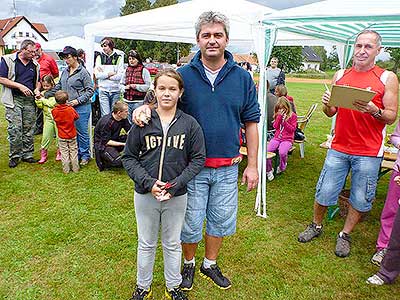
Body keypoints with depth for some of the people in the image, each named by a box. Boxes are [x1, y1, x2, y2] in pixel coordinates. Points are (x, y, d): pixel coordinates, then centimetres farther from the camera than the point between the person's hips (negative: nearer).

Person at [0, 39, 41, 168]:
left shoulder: (35, 64, 13)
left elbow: (37, 81, 23)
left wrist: (37, 90, 1)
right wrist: (20, 86, -14)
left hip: (30, 100, 4)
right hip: (14, 100, -4)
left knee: (29, 129, 7)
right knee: (15, 129, -7)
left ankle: (27, 155, 17)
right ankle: (14, 156, 6)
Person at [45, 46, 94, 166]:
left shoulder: (83, 72, -8)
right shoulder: (65, 72, 11)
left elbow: (90, 90, -9)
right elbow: (59, 86, 21)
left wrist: (78, 101, -17)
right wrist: (45, 94, 14)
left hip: (81, 107, -7)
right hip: (67, 107, 7)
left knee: (81, 132, 0)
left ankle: (85, 155, 15)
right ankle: (76, 154, 26)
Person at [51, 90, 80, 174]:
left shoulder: (54, 111, -12)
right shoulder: (70, 109, -14)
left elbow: (55, 119, 6)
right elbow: (76, 117, 2)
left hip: (62, 136, 0)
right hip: (72, 135, 0)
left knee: (64, 152, 9)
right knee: (73, 151, 12)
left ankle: (66, 169, 12)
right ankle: (75, 168, 17)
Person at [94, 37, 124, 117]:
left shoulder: (119, 57, 2)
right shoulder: (99, 57, 7)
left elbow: (120, 76, -8)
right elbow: (97, 75, -3)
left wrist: (104, 75, -6)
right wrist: (110, 73, -10)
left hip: (115, 90, 0)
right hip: (103, 90, 0)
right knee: (105, 115, -3)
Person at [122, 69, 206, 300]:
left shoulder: (190, 124, -7)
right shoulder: (143, 122, -6)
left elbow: (198, 159, -5)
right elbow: (129, 157, -3)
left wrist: (175, 185, -15)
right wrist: (148, 183, -16)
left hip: (177, 196, 0)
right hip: (145, 194, 0)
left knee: (173, 244, 18)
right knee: (146, 244, 18)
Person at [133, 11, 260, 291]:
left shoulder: (243, 77, 0)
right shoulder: (183, 75, -4)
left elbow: (251, 123, 3)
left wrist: (252, 165, 2)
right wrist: (145, 107, -20)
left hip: (227, 168, 2)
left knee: (221, 220, 16)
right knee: (190, 222, 11)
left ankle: (210, 264, 41)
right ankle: (189, 263, 39)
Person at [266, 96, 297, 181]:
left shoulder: (293, 115, 2)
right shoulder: (278, 115, 15)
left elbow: (292, 129, -4)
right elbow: (275, 126, 3)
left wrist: (284, 121, -15)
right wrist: (279, 116, -7)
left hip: (287, 139, -4)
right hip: (276, 138, 4)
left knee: (282, 152, -33)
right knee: (266, 150, -23)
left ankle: (282, 167, 0)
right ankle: (269, 170, -5)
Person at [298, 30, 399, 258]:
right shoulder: (341, 76, 7)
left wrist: (374, 111, -24)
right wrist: (327, 104, -11)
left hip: (368, 152, -2)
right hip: (339, 147, 2)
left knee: (360, 199, 8)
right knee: (324, 192, 7)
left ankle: (345, 235, 29)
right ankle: (316, 226, 30)